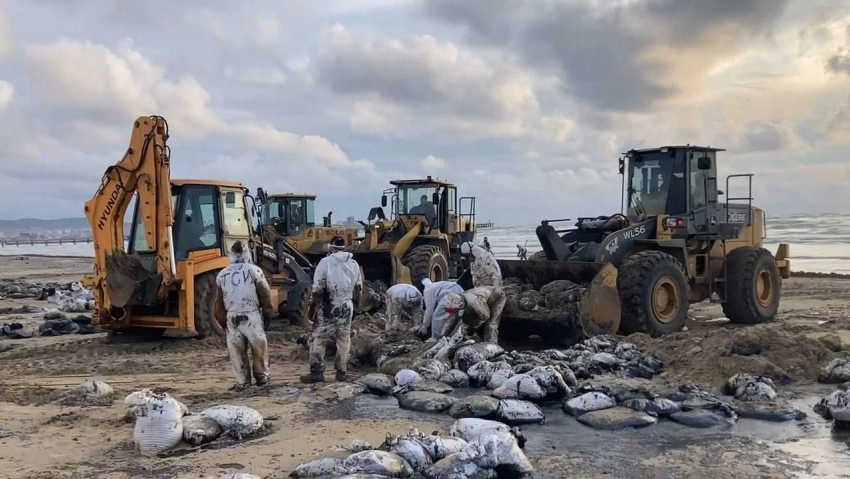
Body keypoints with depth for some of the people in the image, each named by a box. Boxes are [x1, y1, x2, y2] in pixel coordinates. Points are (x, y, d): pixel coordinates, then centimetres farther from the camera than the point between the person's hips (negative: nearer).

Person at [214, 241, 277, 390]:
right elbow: (265, 294, -1)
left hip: (232, 316, 3)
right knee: (259, 347, 11)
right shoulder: (254, 270, -3)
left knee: (236, 350, 9)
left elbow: (219, 301, 12)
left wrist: (221, 319, 21)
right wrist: (269, 311, 13)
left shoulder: (222, 275, 7)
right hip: (251, 315, -3)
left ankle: (242, 381, 11)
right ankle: (262, 376, 18)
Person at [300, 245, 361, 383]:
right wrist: (354, 301, 22)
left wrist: (314, 300, 1)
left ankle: (317, 372, -2)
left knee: (318, 338, 2)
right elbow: (357, 288, 11)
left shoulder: (326, 262, -12)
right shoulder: (353, 263, 4)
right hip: (347, 306, 5)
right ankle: (341, 371, 17)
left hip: (328, 307, -5)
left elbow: (318, 286, -12)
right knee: (344, 339, 13)